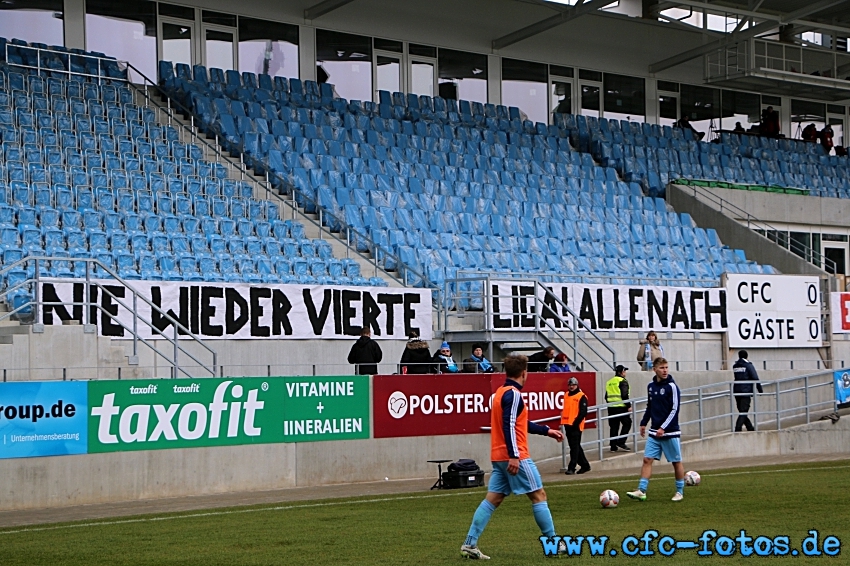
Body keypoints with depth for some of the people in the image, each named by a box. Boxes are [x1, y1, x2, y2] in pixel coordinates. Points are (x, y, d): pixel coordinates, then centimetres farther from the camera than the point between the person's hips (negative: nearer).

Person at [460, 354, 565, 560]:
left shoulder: (501, 392, 17)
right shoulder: (513, 394, -13)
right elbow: (509, 425, -23)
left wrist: (547, 431, 32)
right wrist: (514, 456, -27)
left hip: (499, 457, 9)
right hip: (516, 457, -9)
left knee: (492, 499, 6)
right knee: (538, 495, 1)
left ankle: (469, 544, 0)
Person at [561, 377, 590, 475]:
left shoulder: (581, 396, -6)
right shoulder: (566, 395, 16)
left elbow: (583, 412, -12)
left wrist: (576, 422, -18)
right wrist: (563, 421, 14)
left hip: (576, 425, -8)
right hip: (567, 425, 8)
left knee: (574, 447, -9)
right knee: (575, 446, 13)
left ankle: (571, 468, -11)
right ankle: (585, 465, 23)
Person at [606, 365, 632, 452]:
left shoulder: (609, 382, 15)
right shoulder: (622, 381, -8)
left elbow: (606, 396, 18)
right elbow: (624, 395, -16)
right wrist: (629, 406, -10)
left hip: (611, 408, 7)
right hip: (621, 407, -7)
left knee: (613, 427, 9)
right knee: (627, 423, 6)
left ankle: (613, 446, 9)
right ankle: (621, 442, -2)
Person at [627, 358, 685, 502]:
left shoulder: (672, 386, -10)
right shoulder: (651, 386, 8)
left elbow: (674, 409, -13)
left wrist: (663, 428, -19)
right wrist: (643, 423, 16)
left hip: (670, 432, -5)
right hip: (654, 432, 5)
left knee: (676, 462, 5)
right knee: (647, 459, -3)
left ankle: (680, 492, 17)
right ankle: (641, 491, -5)